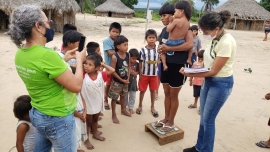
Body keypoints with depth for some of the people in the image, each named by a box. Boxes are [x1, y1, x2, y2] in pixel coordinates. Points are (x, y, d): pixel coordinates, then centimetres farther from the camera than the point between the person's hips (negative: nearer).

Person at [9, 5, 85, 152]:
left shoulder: (20, 53, -1)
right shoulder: (47, 55, -29)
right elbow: (76, 86, -24)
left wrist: (63, 59, 9)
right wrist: (79, 59, -10)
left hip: (37, 114, 8)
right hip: (58, 119, -8)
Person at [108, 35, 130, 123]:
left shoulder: (128, 55, -5)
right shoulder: (115, 57, -22)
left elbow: (129, 67, 4)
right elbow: (113, 71, -19)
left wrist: (128, 78, -6)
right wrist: (122, 80, -15)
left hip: (125, 81, 6)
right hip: (117, 81, -5)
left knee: (123, 96, 24)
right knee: (114, 98, 7)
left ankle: (123, 110, 45)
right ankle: (113, 115, 23)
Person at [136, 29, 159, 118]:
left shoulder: (158, 48, -6)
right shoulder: (143, 50, -11)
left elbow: (159, 61, 3)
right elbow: (140, 63, -6)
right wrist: (140, 75, -6)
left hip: (154, 74, 2)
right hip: (144, 74, -1)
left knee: (153, 90, 13)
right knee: (142, 90, 11)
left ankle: (152, 107, 30)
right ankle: (140, 105, 32)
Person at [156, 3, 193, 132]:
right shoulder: (164, 30, 7)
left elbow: (190, 44, -29)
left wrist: (168, 48, -25)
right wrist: (161, 50, -9)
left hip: (177, 66, -6)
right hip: (165, 65, 6)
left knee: (173, 95, 6)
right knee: (167, 93, 16)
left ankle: (171, 122, 23)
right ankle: (166, 118, 32)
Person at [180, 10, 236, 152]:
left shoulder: (226, 42, -25)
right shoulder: (215, 38, -1)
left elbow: (214, 71, -23)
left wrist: (190, 74, -22)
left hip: (221, 83, -8)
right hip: (209, 80, 8)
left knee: (208, 119, 4)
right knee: (203, 116, 17)